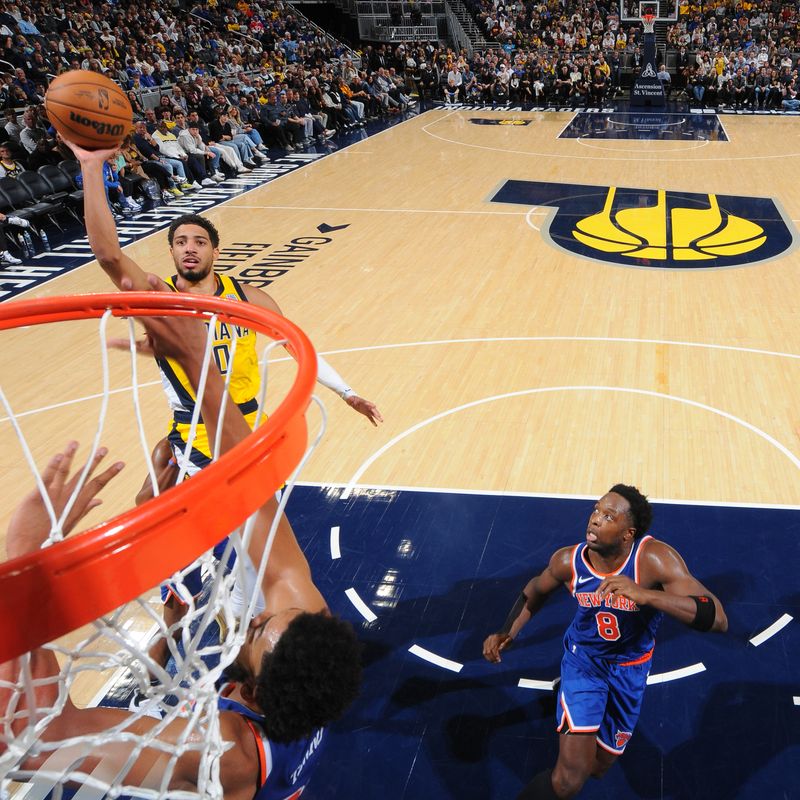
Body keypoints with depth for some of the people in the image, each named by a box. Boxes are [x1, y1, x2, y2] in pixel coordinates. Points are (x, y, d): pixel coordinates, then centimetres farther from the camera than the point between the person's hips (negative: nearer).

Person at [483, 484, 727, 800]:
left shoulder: (655, 559, -32)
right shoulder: (568, 561, -22)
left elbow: (718, 619, -40)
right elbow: (536, 590, 2)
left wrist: (644, 595, -51)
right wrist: (507, 632, -11)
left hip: (630, 667, 1)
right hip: (583, 658, -1)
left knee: (598, 766, 22)